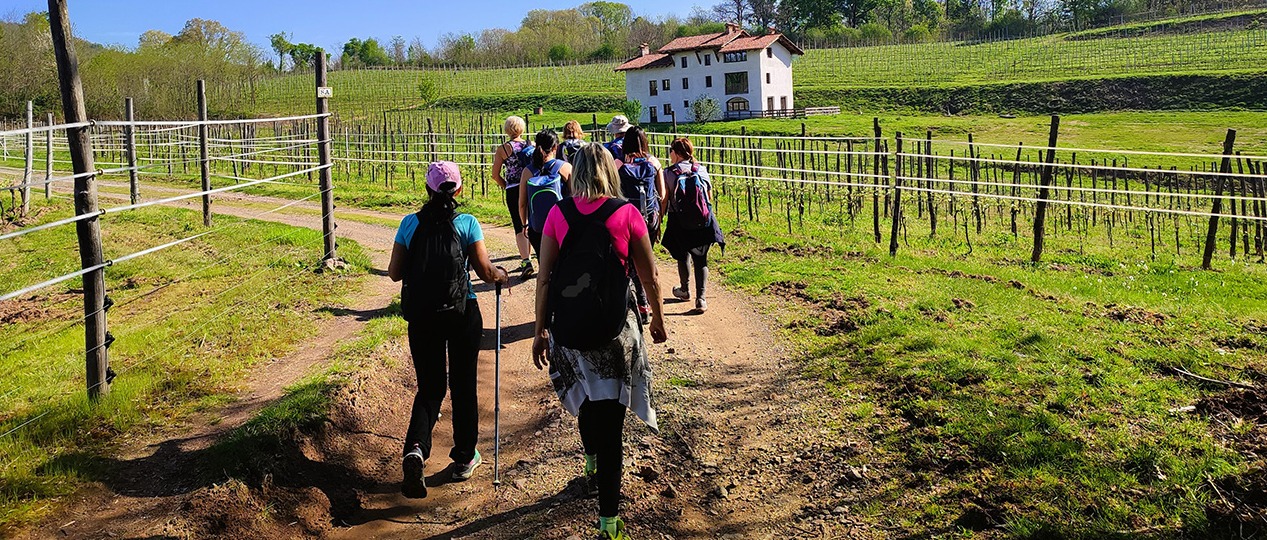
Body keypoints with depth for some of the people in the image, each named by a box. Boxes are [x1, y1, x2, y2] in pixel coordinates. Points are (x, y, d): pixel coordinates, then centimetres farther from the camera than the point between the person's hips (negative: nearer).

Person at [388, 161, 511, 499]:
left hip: (421, 315, 2)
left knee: (430, 387, 14)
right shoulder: (467, 223, -5)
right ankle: (464, 459, 26)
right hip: (462, 313, -1)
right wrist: (501, 276, 12)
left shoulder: (410, 224, 0)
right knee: (463, 386, 14)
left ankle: (416, 448, -10)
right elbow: (484, 270, -9)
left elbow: (394, 273, 2)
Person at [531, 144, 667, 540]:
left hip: (567, 327, 3)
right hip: (612, 327, -3)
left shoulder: (558, 214, 0)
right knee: (609, 415, 3)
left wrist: (541, 331, 9)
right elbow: (649, 277, 2)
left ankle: (592, 465, 52)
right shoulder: (626, 213, -5)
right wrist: (658, 319, 17)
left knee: (587, 393, 28)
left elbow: (545, 278, 0)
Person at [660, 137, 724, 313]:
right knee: (701, 259, 8)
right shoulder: (701, 170, 1)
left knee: (683, 256, 19)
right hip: (703, 222, 2)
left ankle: (685, 290, 38)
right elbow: (710, 197, 6)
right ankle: (701, 298, -1)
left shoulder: (669, 173, -9)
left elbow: (665, 200, -9)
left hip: (680, 224, -2)